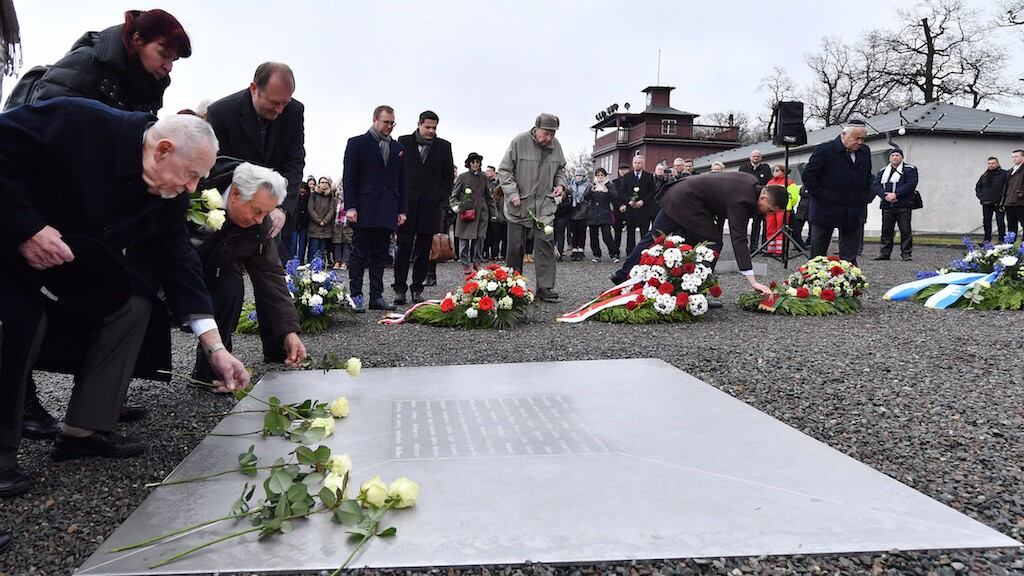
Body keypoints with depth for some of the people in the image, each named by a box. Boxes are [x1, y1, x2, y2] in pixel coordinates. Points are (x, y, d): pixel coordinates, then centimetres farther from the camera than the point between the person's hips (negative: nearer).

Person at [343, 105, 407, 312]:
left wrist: (402, 210, 9)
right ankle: (356, 296, 5)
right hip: (364, 210, -5)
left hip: (387, 212, 5)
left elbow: (402, 181, 16)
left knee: (380, 255, 8)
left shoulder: (398, 148, 15)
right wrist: (350, 207, -12)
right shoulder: (357, 143, 1)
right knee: (359, 254, 0)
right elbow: (349, 177, -4)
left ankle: (377, 296, 12)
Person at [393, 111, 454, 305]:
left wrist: (442, 200, 3)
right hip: (406, 204, -1)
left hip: (431, 206, 1)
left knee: (424, 250, 4)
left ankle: (417, 288, 13)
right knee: (404, 248, -1)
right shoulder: (403, 142, 5)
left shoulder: (444, 146, 8)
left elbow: (448, 176, 11)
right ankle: (399, 288, 6)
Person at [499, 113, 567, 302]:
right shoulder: (519, 142, -11)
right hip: (519, 204, -2)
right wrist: (512, 193, -16)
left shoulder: (555, 145, 2)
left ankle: (545, 287, -2)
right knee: (516, 247, 5)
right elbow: (504, 171, -7)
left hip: (545, 204, 3)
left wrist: (560, 184, 1)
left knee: (545, 244, -6)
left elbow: (560, 169, 20)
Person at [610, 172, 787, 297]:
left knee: (655, 237, 14)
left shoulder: (752, 183, 2)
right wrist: (753, 281, -33)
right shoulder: (741, 200, -24)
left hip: (676, 195, 9)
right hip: (687, 202, -9)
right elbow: (738, 240, -30)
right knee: (713, 243, -7)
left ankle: (623, 275, 21)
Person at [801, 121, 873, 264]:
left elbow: (869, 178, 21)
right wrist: (823, 197, -12)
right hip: (825, 211, -4)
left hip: (854, 213, 4)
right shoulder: (824, 150, -8)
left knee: (849, 258, 3)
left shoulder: (865, 152, 9)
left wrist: (866, 197, 7)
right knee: (817, 256, 6)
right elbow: (808, 176, -9)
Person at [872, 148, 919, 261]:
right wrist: (885, 195, -13)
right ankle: (885, 253, 12)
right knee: (886, 231, 6)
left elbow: (911, 184, -8)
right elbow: (876, 185, 5)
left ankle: (907, 254, 1)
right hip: (887, 206, 4)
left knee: (905, 231, -4)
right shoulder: (882, 171, 17)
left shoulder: (909, 170, 6)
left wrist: (896, 194, -17)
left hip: (903, 206, -4)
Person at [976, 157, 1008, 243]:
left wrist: (1003, 198, -11)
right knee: (986, 222, 8)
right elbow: (977, 187, 26)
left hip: (999, 203, -5)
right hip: (986, 204, 5)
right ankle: (987, 240, 15)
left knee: (1000, 222, -4)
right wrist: (980, 196, 11)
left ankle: (1002, 240, 1)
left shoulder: (1004, 174, -2)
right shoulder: (984, 176, 14)